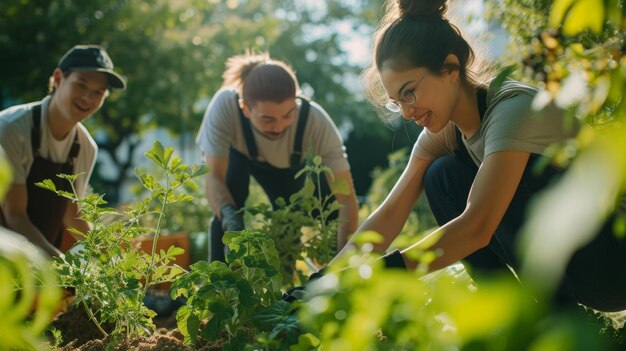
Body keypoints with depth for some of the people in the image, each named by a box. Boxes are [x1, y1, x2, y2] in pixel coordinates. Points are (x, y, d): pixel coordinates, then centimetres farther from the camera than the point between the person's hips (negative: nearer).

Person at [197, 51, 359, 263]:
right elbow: (214, 177, -37)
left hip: (288, 164, 1)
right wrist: (228, 213, -58)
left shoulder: (316, 121, -41)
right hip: (236, 154, -1)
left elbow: (346, 197, -40)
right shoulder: (225, 106, -43)